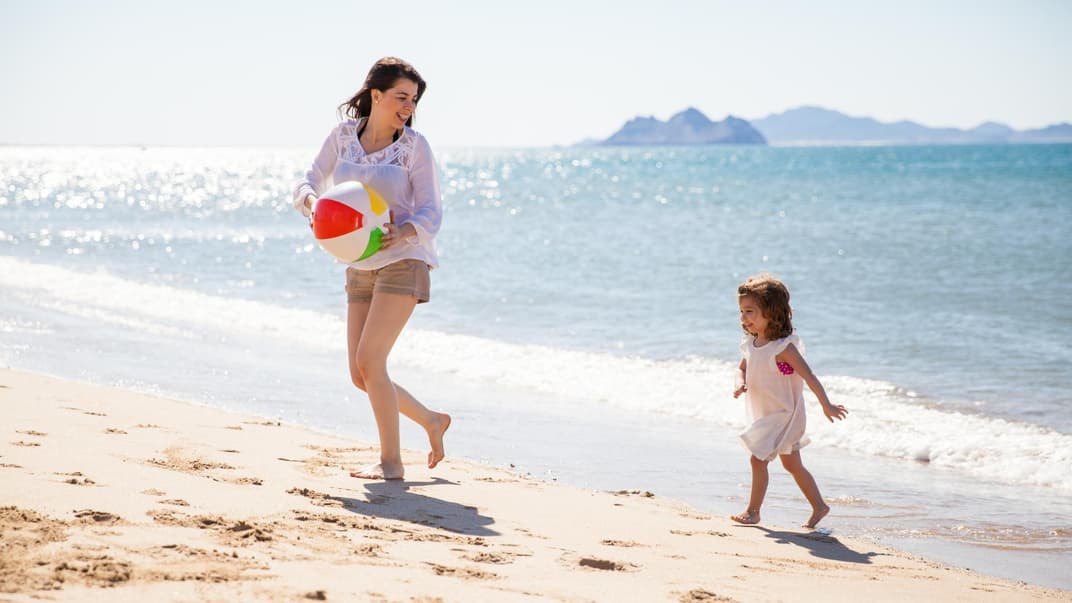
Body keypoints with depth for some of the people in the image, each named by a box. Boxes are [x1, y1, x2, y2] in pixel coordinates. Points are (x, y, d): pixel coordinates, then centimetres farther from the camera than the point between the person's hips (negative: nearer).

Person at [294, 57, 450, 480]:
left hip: (403, 262, -5)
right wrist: (313, 204, -18)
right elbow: (307, 186, 6)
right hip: (359, 267, 5)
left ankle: (391, 462, -5)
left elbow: (431, 212, -8)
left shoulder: (414, 146, -6)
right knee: (360, 376, 5)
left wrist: (402, 233, -29)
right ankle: (431, 421, 26)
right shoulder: (343, 136, 3)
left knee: (369, 360, -16)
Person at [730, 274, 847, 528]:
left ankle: (753, 511, -1)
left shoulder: (783, 347, -22)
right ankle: (819, 506, 29)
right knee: (792, 465, 17)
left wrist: (826, 405, -24)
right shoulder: (750, 344, 0)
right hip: (765, 415, 8)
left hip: (784, 414, -8)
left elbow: (808, 376, -22)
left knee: (758, 459, -12)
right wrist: (740, 383, -9)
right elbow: (742, 369, 14)